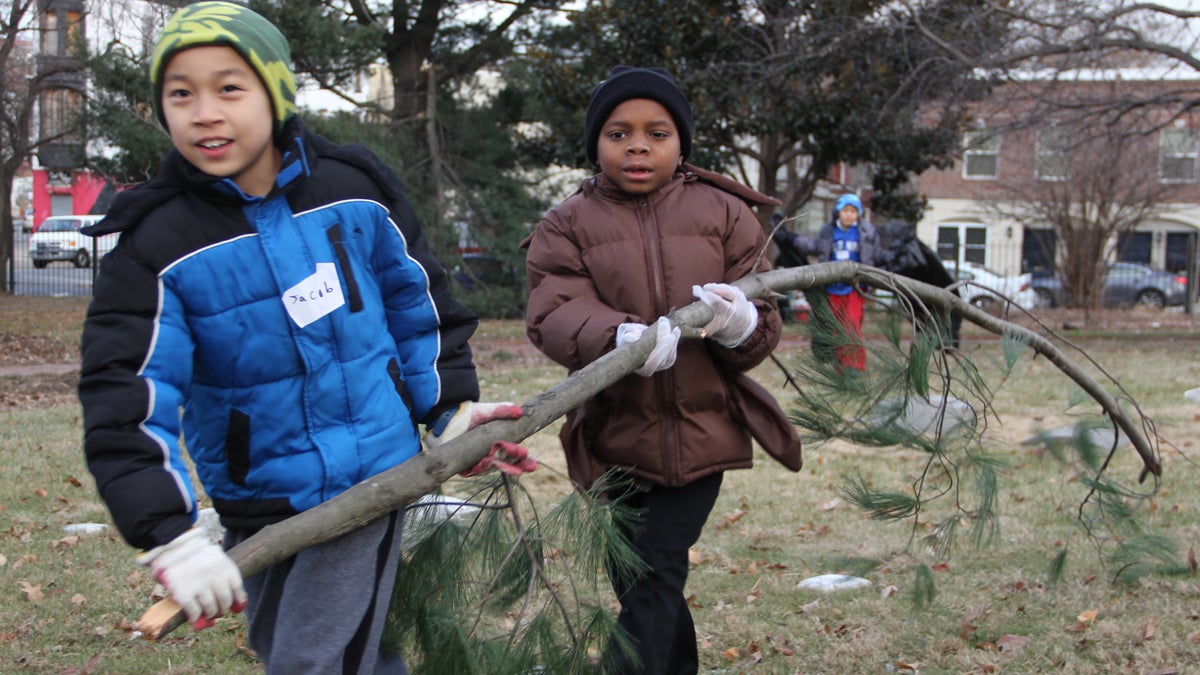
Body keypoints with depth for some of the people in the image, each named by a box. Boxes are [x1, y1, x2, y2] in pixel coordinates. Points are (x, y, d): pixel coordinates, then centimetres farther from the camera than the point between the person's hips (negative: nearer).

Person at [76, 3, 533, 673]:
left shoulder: (353, 189, -6)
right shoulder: (156, 245, -12)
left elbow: (418, 301, 9)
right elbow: (126, 398, -18)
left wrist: (453, 406, 8)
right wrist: (168, 535, -28)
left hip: (370, 476, -1)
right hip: (256, 502, 2)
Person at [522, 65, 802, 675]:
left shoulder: (724, 213, 4)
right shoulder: (567, 225, 2)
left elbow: (761, 331, 1)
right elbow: (552, 313, -16)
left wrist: (740, 325, -25)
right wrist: (620, 337, -38)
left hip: (702, 434, -1)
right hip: (615, 437, 1)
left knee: (654, 582, -7)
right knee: (638, 585, 13)